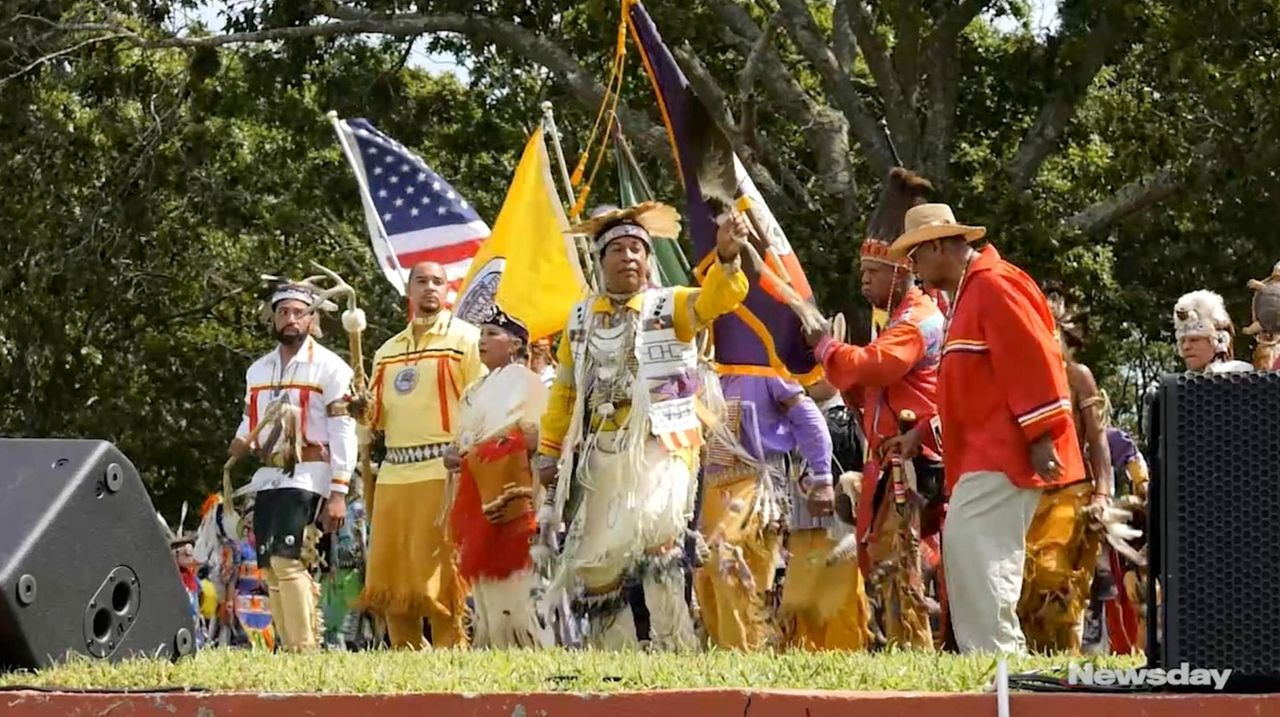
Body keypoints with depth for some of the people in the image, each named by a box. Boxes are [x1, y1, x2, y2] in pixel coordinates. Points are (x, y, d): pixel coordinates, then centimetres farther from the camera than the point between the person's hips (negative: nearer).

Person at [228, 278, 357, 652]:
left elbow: (343, 433, -7)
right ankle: (288, 647, 7)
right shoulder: (258, 370, 17)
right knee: (270, 568, 3)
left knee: (287, 560, -20)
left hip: (306, 477, -7)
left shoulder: (329, 368, -2)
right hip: (267, 477, 7)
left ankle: (305, 647, -18)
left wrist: (338, 494, -14)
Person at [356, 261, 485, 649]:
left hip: (442, 473, -6)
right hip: (393, 474, 6)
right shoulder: (388, 351, 22)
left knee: (439, 577, -8)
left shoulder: (465, 338, 3)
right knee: (388, 580, 4)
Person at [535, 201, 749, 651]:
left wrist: (727, 258, -37)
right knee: (595, 562, 7)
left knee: (655, 535, -29)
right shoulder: (581, 320, 15)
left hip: (661, 449, -5)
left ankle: (674, 645, -28)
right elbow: (564, 391, 18)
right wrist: (549, 452, 14)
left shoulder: (670, 307, 3)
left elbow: (715, 300, -17)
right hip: (600, 458, 5)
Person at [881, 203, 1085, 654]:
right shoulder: (967, 294, 24)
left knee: (981, 562, -15)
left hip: (1002, 457, -11)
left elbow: (1033, 363, -19)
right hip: (982, 458, 11)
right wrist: (923, 434, 20)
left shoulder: (994, 286, -10)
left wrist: (1041, 436, -22)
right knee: (961, 556, 8)